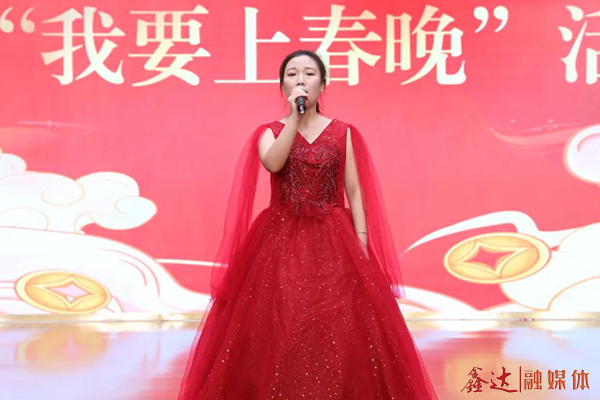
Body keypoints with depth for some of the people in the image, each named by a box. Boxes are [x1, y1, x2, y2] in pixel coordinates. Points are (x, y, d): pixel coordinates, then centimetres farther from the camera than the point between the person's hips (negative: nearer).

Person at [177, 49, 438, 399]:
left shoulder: (343, 133, 6)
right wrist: (295, 116, -16)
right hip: (281, 240, 0)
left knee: (340, 331, -5)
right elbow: (273, 163, -17)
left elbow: (354, 191, 3)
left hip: (332, 239, 0)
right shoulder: (270, 132, 6)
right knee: (278, 328, -4)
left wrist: (361, 242, -5)